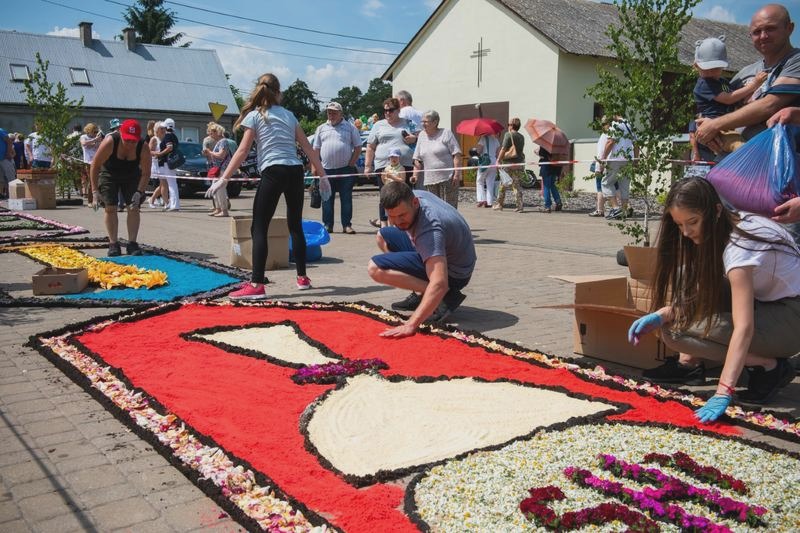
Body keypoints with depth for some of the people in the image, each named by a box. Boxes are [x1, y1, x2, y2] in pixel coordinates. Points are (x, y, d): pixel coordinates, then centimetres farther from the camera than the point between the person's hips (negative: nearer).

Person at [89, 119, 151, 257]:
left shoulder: (143, 148, -28)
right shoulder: (110, 142, -33)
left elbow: (146, 173, -17)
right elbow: (95, 165, -26)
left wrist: (139, 192, -30)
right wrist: (95, 191, -29)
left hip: (131, 175, 1)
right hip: (109, 173, -1)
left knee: (133, 208, -9)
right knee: (110, 208, -8)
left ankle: (132, 244, -6)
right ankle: (113, 244, -4)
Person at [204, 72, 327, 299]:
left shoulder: (254, 115, 6)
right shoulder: (289, 114, 19)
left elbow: (243, 150, -2)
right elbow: (308, 148, 18)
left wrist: (223, 179, -3)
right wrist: (322, 174, 24)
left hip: (274, 172, -5)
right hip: (295, 172, 5)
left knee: (259, 228, -3)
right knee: (295, 225, 17)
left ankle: (257, 285, -11)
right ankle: (302, 277, 23)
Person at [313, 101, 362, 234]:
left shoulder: (350, 127, 6)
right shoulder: (321, 128, 13)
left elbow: (358, 148, 4)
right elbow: (316, 150, 13)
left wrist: (351, 164, -5)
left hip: (345, 169, -2)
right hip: (326, 170, 2)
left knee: (346, 198, 0)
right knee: (327, 199, 4)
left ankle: (347, 225, 4)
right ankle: (327, 225, 10)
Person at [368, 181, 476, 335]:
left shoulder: (430, 229, -37)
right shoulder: (416, 195, -11)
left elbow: (439, 283, -47)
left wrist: (411, 325, -51)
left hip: (452, 273, -9)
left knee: (376, 268, -22)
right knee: (383, 236, 19)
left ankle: (446, 295, -17)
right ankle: (421, 295, 11)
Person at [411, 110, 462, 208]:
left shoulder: (446, 133, -1)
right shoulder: (421, 136, 14)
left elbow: (456, 154, -6)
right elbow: (418, 159, 15)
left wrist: (457, 174, -14)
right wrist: (415, 175, 3)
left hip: (448, 178, -5)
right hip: (430, 180, 5)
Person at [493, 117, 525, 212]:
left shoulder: (509, 134, -8)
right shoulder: (521, 137, 11)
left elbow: (503, 149, -13)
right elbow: (520, 150, 14)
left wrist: (498, 160, -10)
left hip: (509, 163, -5)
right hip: (519, 163, 5)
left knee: (503, 185, 7)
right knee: (516, 185, 8)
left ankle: (499, 205, 15)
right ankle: (519, 206, -1)